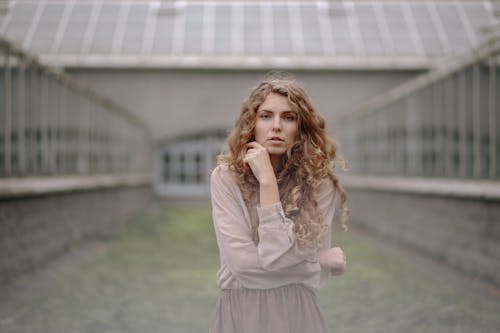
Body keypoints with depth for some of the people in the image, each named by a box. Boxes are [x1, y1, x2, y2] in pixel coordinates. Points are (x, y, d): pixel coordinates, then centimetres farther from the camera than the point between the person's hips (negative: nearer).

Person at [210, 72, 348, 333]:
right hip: (239, 311, 0)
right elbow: (242, 262, -17)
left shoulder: (318, 181, -9)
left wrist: (267, 180, -21)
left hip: (295, 311, 0)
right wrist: (323, 260, -11)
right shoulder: (226, 177, -9)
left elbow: (277, 257, -19)